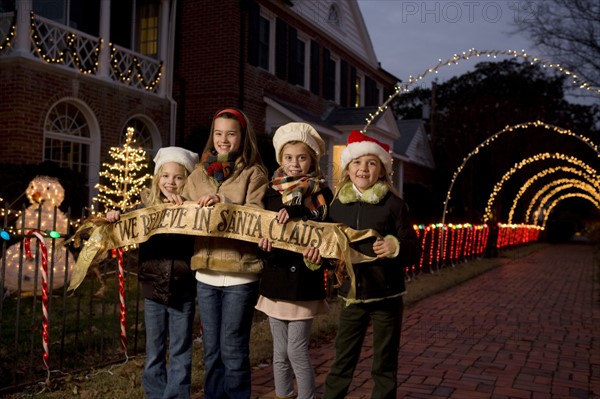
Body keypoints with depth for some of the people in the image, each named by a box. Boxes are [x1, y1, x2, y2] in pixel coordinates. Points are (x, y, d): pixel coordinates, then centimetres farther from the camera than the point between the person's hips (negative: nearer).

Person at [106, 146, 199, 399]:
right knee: (154, 352, 16)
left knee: (180, 353, 11)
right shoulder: (147, 207, 0)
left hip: (183, 292, -2)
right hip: (153, 290, 2)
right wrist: (114, 217, -15)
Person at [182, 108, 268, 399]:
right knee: (211, 350, 15)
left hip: (240, 275, -4)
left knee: (233, 351, 4)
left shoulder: (254, 174, -1)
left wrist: (224, 203, -25)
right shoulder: (198, 175, 12)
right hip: (206, 274, 4)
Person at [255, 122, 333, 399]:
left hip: (304, 280, -3)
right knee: (280, 352, 12)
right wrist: (263, 241, -19)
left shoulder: (322, 194, -1)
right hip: (275, 277, 3)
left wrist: (317, 254, -26)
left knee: (297, 351, -2)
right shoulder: (271, 192, 7)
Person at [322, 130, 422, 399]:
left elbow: (414, 250, -7)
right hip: (351, 295, 3)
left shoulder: (393, 204, -7)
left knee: (384, 366, 9)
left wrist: (396, 248, -27)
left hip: (386, 296, -3)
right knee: (342, 363, 10)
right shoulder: (337, 205, 3)